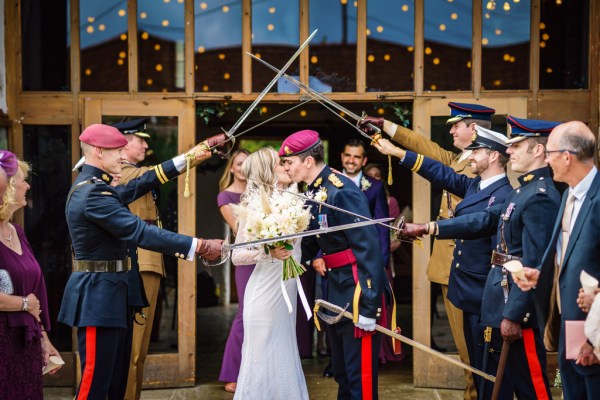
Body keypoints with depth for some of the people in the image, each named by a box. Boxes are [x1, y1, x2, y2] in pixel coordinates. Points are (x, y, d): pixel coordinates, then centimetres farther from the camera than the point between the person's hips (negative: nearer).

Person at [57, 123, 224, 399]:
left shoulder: (93, 186, 12)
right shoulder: (93, 194, -20)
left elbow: (138, 186, 21)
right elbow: (140, 232, -26)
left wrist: (186, 159, 22)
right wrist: (199, 246, -26)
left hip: (113, 294, 11)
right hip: (100, 296, -11)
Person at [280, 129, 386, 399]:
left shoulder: (342, 192, -19)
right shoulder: (315, 191, 7)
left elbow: (368, 249, -23)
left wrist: (368, 305, -25)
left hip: (358, 292, -9)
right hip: (336, 291, 9)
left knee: (360, 375, -3)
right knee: (341, 371, 19)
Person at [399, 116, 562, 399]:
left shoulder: (541, 197, -18)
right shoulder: (523, 191, 13)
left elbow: (532, 265, -22)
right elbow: (485, 221, 15)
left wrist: (513, 315, -22)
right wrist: (428, 228, 10)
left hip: (519, 305, -10)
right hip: (500, 301, 10)